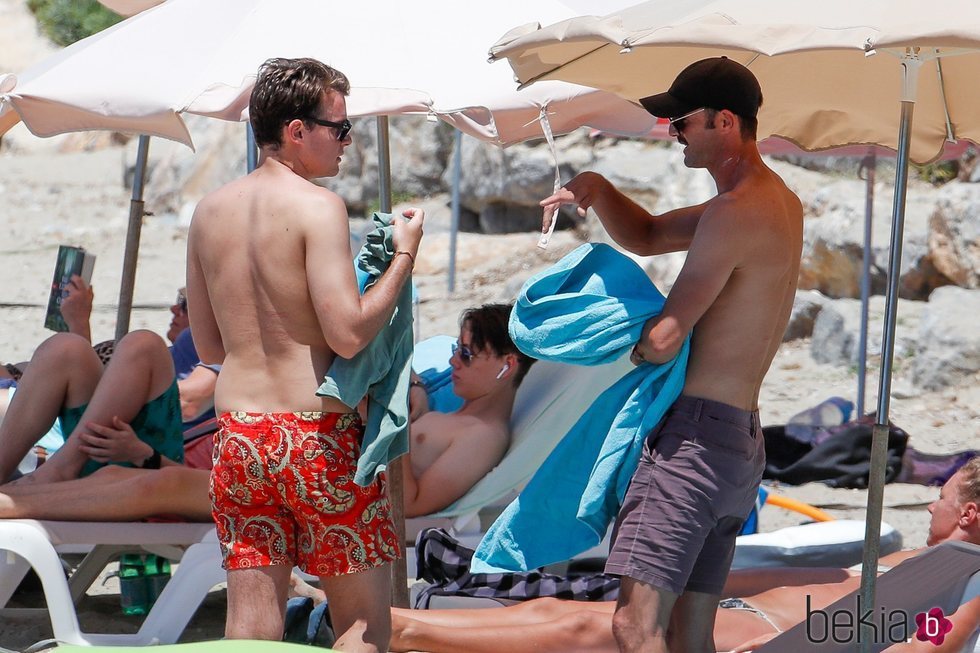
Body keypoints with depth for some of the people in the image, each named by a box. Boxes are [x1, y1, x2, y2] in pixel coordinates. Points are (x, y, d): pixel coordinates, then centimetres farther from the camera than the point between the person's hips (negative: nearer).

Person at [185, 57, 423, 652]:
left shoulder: (210, 211, 9)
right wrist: (405, 254, -6)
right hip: (318, 435, -6)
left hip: (237, 430, 6)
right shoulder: (317, 206, -11)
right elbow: (348, 334, -18)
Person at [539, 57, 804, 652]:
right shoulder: (780, 203, 17)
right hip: (743, 442, 10)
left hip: (697, 434, -10)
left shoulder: (734, 213, -15)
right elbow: (647, 237, 25)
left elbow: (665, 339, -16)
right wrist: (596, 189, 6)